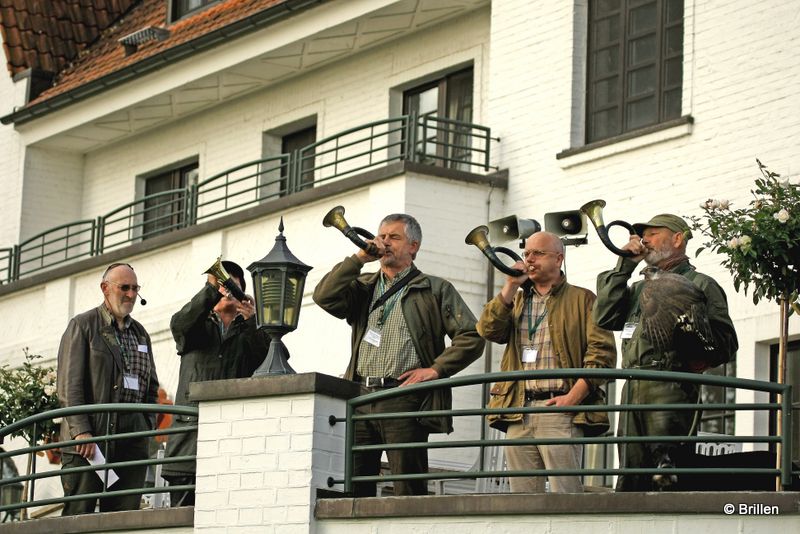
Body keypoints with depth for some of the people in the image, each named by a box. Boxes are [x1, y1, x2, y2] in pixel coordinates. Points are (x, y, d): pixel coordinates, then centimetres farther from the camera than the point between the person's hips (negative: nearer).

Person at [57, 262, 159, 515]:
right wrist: (81, 431, -16)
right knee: (78, 516, -8)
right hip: (89, 438, -5)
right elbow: (69, 384, -6)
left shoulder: (140, 333, 21)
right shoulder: (83, 325, 3)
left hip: (132, 442, 5)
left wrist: (148, 425, 9)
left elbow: (151, 387, 25)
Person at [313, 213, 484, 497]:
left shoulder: (436, 289, 11)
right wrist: (359, 258, 2)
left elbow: (471, 337, 4)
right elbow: (324, 297, 4)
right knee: (352, 487, 0)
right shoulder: (364, 287, 22)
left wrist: (436, 369, -7)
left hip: (404, 398, -4)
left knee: (408, 489, -7)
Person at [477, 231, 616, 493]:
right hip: (518, 413, 5)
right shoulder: (516, 300, 24)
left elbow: (602, 351, -4)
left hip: (559, 407, -5)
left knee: (565, 494, -10)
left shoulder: (582, 299, 6)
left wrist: (573, 397, -13)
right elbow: (488, 331, 7)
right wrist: (510, 287, 1)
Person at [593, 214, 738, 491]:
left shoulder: (700, 285, 9)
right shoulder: (640, 288, 28)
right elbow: (604, 317, 11)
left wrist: (695, 362, -17)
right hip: (632, 390, 6)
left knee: (667, 479, -15)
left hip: (671, 388, -6)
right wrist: (624, 267, 12)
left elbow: (726, 342, 0)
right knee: (630, 480, 1)